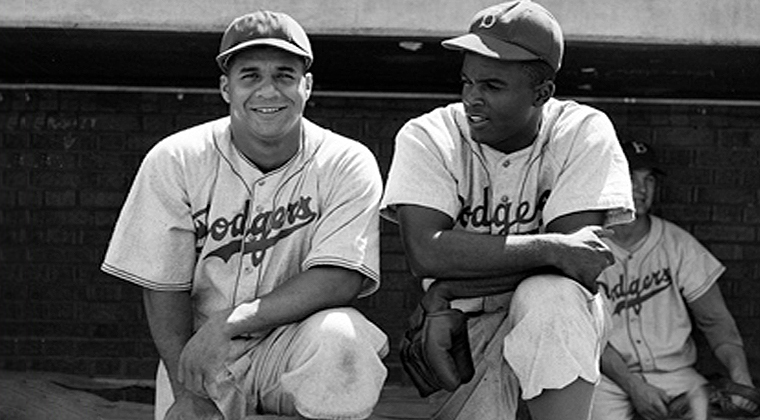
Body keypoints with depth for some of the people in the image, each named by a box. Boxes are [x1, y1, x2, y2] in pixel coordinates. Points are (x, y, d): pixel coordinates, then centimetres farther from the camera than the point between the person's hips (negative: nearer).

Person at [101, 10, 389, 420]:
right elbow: (164, 288, -5)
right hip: (198, 357, 2)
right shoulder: (174, 162, -5)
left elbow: (339, 280, -17)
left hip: (294, 349, -1)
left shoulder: (347, 165, -7)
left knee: (339, 337, -31)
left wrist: (228, 323, -24)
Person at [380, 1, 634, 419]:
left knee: (550, 296, -33)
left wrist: (451, 288, -22)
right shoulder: (426, 137, -10)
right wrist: (550, 249, -28)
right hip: (463, 327, 1)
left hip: (560, 321, 0)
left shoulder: (584, 132, -11)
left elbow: (583, 264, -20)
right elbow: (425, 253, -24)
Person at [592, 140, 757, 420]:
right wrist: (633, 385, -19)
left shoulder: (679, 245, 9)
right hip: (608, 375, -2)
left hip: (674, 372, 2)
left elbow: (714, 320, 6)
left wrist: (740, 376, -13)